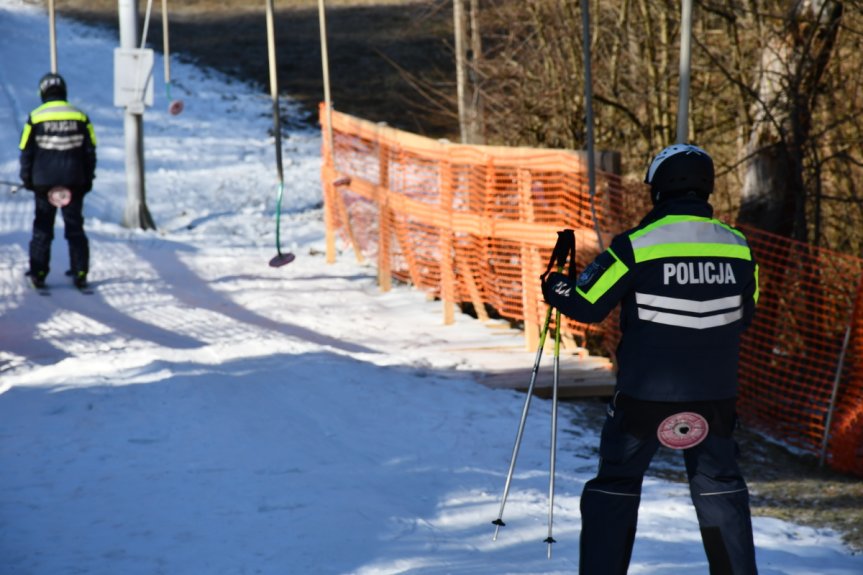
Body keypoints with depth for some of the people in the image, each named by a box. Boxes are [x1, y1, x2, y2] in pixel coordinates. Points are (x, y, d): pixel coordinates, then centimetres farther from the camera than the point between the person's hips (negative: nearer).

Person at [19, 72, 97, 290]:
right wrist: (88, 178, 13)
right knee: (75, 228, 8)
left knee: (42, 229, 6)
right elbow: (90, 151, 5)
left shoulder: (35, 118, -6)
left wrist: (27, 179, 10)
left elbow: (26, 151, -1)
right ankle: (80, 273, 5)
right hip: (74, 182, 1)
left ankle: (38, 273, 3)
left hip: (44, 182, -1)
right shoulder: (80, 117, 0)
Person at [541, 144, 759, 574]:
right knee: (721, 489, 17)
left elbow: (587, 305, -7)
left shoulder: (637, 246, -14)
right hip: (715, 395, 3)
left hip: (644, 393, -3)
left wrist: (555, 289, 13)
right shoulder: (737, 247, -1)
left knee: (615, 488, 10)